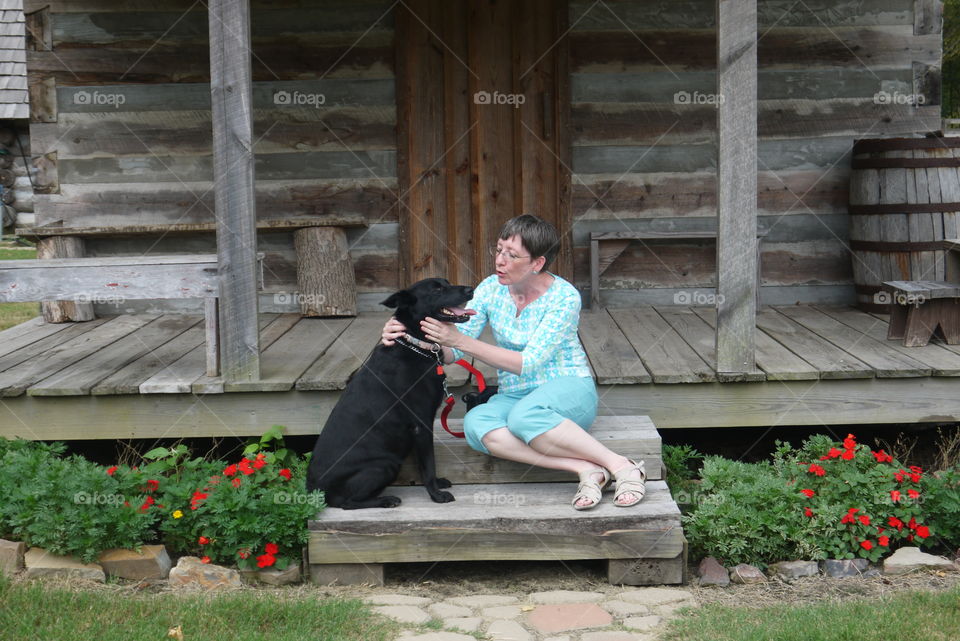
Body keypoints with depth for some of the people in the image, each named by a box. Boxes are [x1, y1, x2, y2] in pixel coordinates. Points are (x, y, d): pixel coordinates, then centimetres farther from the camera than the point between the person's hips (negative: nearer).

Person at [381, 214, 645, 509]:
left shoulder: (564, 297, -14)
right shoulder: (490, 289, 0)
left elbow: (529, 363, -21)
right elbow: (452, 352, -1)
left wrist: (462, 340, -28)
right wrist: (412, 339, -22)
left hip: (568, 389, -4)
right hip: (514, 397, 5)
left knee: (525, 415, -40)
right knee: (475, 424, -31)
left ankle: (620, 465, -26)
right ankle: (585, 469, -31)